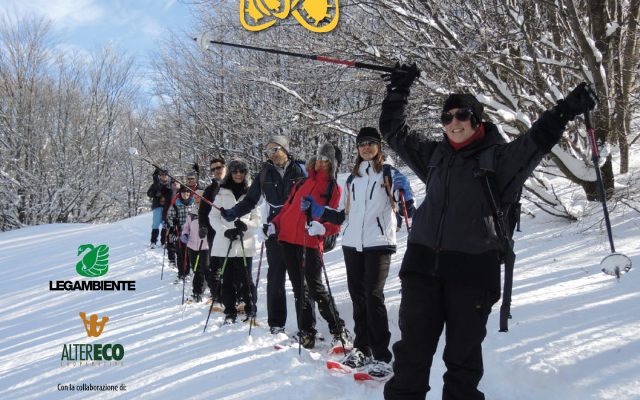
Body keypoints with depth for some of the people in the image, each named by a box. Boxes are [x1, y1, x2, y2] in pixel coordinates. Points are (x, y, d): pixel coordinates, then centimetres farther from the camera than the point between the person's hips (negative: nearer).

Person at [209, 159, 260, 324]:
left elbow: (257, 218, 8)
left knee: (245, 279, -3)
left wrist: (246, 225, -13)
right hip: (225, 243, 0)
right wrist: (225, 231, -12)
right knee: (228, 279, 3)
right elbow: (213, 217, 4)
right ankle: (230, 312, 13)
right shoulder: (222, 193, 6)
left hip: (245, 243, 0)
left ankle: (250, 310, 12)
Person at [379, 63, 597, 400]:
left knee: (463, 353, 8)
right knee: (412, 347, 8)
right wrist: (399, 89, 15)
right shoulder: (434, 155, 12)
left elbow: (536, 140, -13)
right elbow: (394, 131, 20)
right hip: (424, 263, 3)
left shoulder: (498, 158, 0)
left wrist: (567, 109, -25)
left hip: (473, 269, -3)